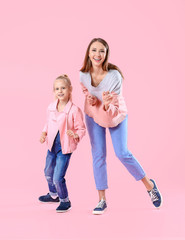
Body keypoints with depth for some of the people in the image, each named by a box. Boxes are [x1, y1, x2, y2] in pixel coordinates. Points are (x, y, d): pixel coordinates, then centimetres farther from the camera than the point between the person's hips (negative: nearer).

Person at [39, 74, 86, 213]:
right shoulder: (51, 108, -1)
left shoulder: (74, 110, -18)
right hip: (52, 146, 7)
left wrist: (75, 135, -30)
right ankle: (53, 195, 50)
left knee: (58, 177, -8)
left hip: (65, 148, -7)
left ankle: (65, 201, 17)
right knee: (48, 173, 25)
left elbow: (81, 129, -11)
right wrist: (44, 134, -1)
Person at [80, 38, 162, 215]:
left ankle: (149, 185, 13)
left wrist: (107, 105, -49)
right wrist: (92, 99, -19)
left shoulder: (114, 76, -30)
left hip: (116, 115, -3)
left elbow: (114, 107, -28)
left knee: (122, 153, -10)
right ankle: (102, 200, 9)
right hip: (93, 115, 3)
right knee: (98, 155, 1)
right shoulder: (83, 75, -18)